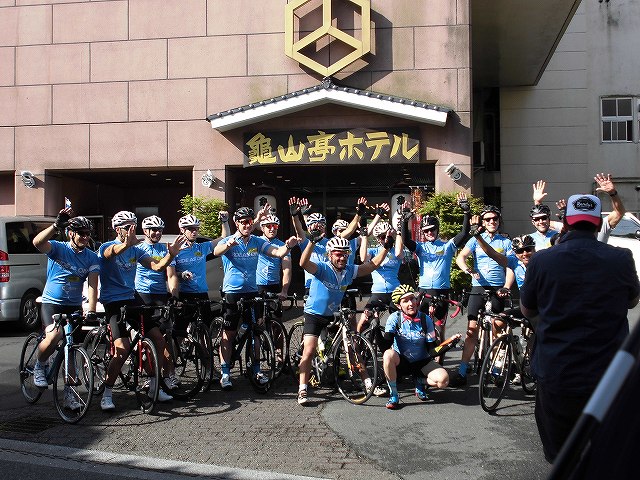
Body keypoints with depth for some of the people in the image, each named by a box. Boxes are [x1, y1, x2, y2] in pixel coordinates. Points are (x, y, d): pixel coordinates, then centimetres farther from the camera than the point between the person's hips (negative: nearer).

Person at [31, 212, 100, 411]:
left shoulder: (92, 258, -1)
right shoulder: (58, 248, -8)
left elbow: (92, 284, -12)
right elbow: (37, 242, -30)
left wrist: (91, 310, -25)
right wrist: (57, 225, -43)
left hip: (74, 306, 3)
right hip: (51, 303, -3)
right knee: (54, 335, -29)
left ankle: (69, 393, 12)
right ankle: (39, 366, 2)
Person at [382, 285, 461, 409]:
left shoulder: (426, 320, -9)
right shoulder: (394, 318, -13)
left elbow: (432, 351, -9)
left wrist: (450, 343, -24)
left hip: (421, 363, 1)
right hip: (401, 362, -1)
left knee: (443, 379, -27)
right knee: (388, 354, -37)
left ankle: (421, 382, 9)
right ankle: (393, 394, -15)